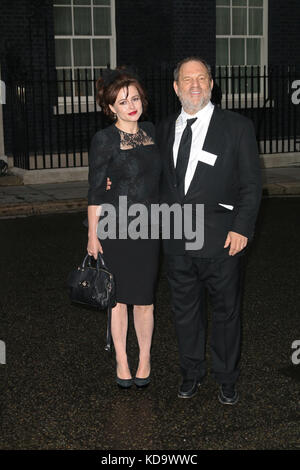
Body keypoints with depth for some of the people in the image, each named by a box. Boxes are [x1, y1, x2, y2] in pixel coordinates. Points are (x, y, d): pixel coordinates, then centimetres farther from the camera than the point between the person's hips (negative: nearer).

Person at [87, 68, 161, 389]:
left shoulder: (151, 132, 6)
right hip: (116, 228, -4)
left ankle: (145, 358, 24)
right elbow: (95, 191, -7)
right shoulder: (104, 140, -9)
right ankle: (121, 360, 22)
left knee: (144, 297, 8)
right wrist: (92, 235, -7)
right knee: (120, 297, 7)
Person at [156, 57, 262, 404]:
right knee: (185, 310, 15)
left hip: (221, 240, -3)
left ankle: (226, 378, 27)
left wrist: (241, 228, -12)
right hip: (176, 241, 4)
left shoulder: (237, 127, -2)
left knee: (226, 311, 9)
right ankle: (191, 373, 34)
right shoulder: (165, 129, 10)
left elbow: (251, 183, -4)